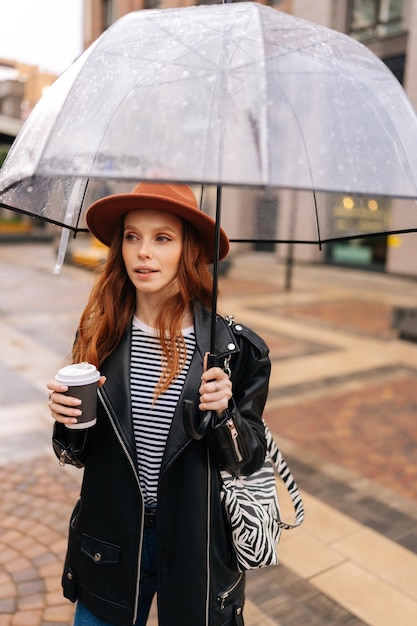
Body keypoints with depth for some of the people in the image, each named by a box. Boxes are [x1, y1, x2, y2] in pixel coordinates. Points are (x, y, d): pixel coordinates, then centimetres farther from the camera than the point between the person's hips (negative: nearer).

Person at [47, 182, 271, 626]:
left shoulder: (234, 348, -15)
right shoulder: (99, 335, -8)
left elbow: (250, 461, -6)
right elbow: (78, 454, 2)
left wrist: (222, 413, -25)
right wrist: (66, 418, -18)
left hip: (196, 551, -1)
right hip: (110, 546, 2)